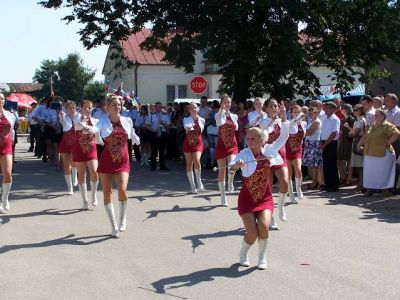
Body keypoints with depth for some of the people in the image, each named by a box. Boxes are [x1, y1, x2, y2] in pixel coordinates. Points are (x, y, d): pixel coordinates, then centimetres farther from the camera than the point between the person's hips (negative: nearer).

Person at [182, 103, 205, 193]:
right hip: (188, 142, 1)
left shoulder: (201, 120, 5)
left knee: (196, 161, -23)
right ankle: (192, 186, 11)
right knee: (189, 164, 2)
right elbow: (186, 127, -21)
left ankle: (199, 181, -2)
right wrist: (190, 127, -39)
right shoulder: (186, 119, 2)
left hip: (198, 142, -1)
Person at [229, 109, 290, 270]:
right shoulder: (244, 154, -12)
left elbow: (284, 137, 2)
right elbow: (231, 167, -27)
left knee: (264, 227, -19)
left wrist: (283, 118, -7)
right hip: (247, 198, -2)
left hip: (265, 198, 2)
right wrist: (236, 166, -49)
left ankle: (262, 259, 6)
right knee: (252, 233, -9)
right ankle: (243, 255, 24)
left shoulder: (269, 150, -3)